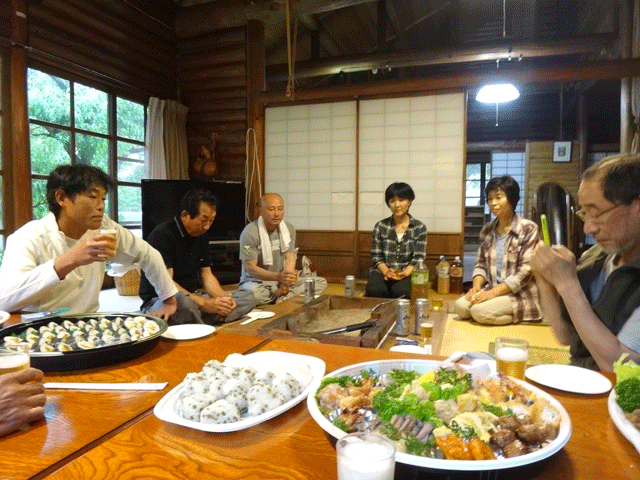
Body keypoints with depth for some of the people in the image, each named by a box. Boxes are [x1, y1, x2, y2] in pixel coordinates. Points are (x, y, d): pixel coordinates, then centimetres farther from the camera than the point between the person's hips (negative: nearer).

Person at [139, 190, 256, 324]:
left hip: (193, 297, 8)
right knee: (184, 302, -44)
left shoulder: (201, 236, 10)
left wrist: (224, 297, -8)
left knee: (248, 298, -7)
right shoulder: (162, 236, -16)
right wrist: (204, 303, -29)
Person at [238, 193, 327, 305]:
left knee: (321, 283, -10)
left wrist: (285, 283, -22)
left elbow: (290, 257, -2)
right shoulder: (249, 233, -15)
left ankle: (281, 299, -23)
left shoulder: (289, 229, 4)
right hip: (256, 282, -5)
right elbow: (251, 269, -19)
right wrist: (279, 276, -36)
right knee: (252, 294, -42)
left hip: (280, 281, 5)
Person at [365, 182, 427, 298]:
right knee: (374, 290, -34)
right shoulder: (380, 226, 11)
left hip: (407, 274, 0)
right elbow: (376, 257, 6)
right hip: (382, 272, 1)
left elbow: (418, 258, 0)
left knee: (401, 291, -35)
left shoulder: (419, 228, 8)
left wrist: (405, 273, -19)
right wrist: (386, 271, -15)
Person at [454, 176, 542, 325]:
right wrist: (476, 286, -9)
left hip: (519, 294, -5)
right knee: (460, 305, -20)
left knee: (479, 310, -28)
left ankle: (518, 320, 0)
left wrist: (493, 292, -19)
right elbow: (480, 264, 13)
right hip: (491, 290, 6)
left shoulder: (528, 229, -8)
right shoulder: (487, 230, 10)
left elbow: (525, 271, -14)